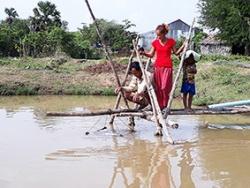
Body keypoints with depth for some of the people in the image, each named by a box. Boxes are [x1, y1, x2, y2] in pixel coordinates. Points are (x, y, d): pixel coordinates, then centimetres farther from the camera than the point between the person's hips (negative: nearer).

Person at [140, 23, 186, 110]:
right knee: (158, 88, 3)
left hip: (167, 67, -3)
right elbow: (151, 54, 7)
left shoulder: (171, 41, 0)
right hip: (157, 66, 3)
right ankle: (159, 106, 10)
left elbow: (176, 53, 10)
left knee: (165, 87, -9)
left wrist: (183, 46, -2)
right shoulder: (155, 42, 5)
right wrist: (143, 53, -9)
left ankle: (165, 105, 3)